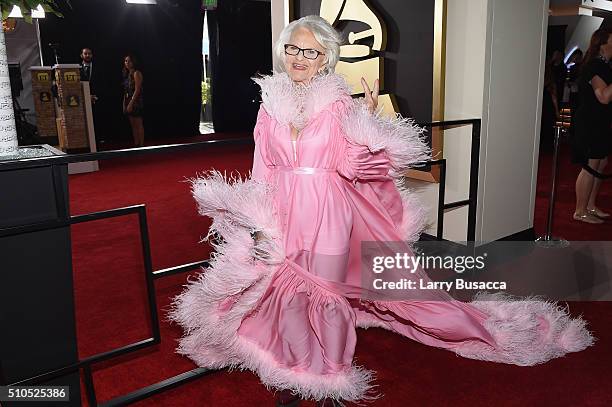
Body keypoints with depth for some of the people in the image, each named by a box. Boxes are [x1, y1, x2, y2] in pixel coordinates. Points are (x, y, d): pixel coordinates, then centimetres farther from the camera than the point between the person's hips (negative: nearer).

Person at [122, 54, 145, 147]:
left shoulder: (136, 73, -8)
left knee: (139, 124, -6)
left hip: (136, 101, -8)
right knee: (133, 125, 8)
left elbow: (137, 90, -16)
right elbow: (126, 91, 16)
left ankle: (141, 144, -3)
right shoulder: (127, 74, 16)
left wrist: (131, 103, -20)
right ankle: (136, 144, 12)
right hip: (128, 102, 8)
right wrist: (124, 104, 9)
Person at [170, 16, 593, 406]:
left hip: (327, 212, -3)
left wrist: (368, 121, -19)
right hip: (283, 213, 4)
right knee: (286, 292, 10)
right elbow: (262, 171, 8)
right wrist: (258, 222, 4)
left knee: (326, 292, 4)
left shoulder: (339, 103, -4)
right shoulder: (270, 102, 6)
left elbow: (350, 167, -9)